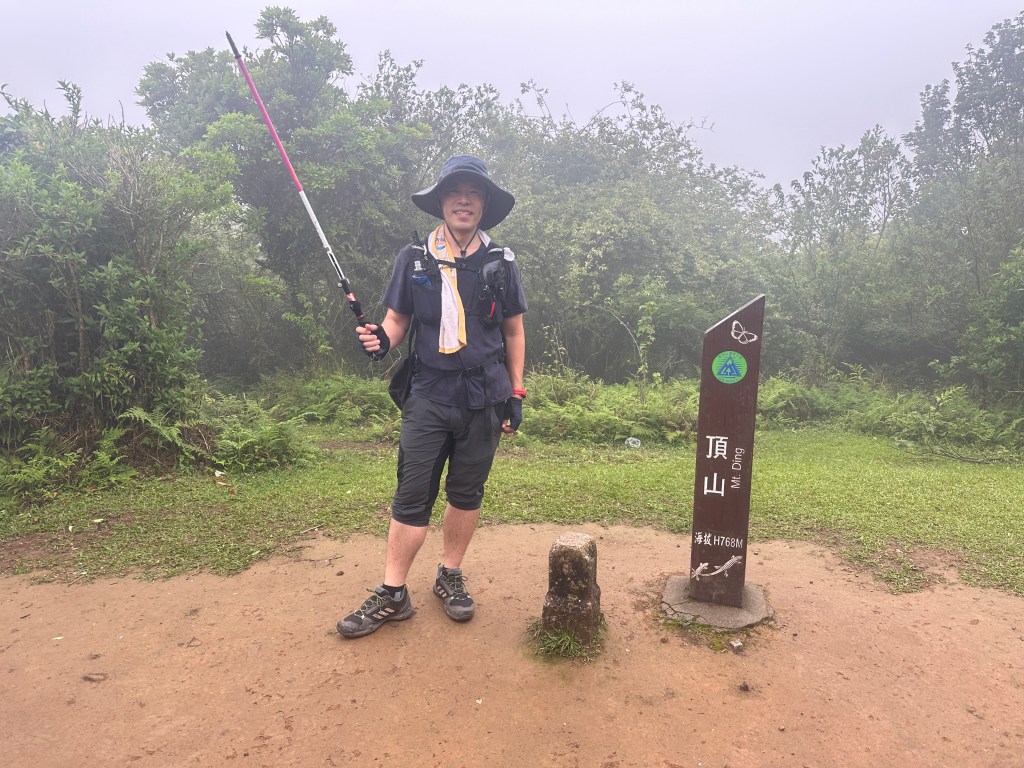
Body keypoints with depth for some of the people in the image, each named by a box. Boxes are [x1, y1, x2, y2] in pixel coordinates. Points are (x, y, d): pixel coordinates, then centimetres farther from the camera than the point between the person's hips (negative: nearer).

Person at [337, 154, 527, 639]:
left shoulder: (501, 263, 2)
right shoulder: (413, 259, 1)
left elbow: (513, 332, 8)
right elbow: (398, 318, 8)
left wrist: (516, 393, 6)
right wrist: (382, 340, -16)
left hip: (483, 400, 1)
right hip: (428, 398, -1)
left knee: (466, 494, 12)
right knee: (411, 498, 1)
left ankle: (450, 577, 30)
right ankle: (392, 595, 13)